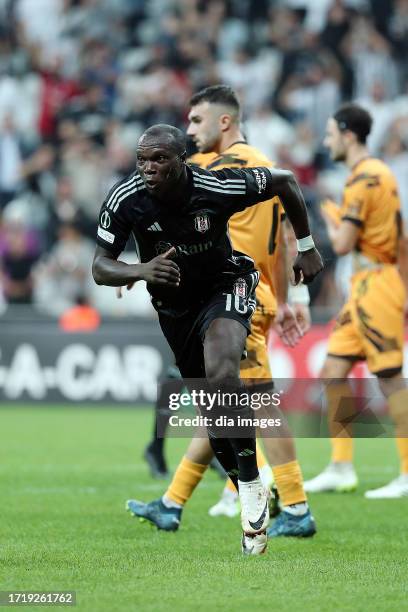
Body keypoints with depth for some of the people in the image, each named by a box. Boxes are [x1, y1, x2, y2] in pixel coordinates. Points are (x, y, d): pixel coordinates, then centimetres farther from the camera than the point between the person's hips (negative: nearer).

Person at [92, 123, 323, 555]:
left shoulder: (217, 187, -26)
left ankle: (251, 483, -21)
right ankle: (252, 501, 25)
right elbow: (100, 267, -16)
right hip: (173, 304, 4)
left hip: (226, 285, -4)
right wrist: (141, 271, -37)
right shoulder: (125, 200, -21)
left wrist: (306, 247, 0)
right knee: (211, 408, 8)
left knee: (221, 373, -33)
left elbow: (283, 181, -9)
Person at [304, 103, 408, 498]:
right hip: (366, 288, 10)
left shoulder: (364, 179, -15)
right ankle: (341, 469, 13)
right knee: (333, 372, 10)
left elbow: (342, 244, -17)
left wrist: (330, 219, 1)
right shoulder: (375, 173, 16)